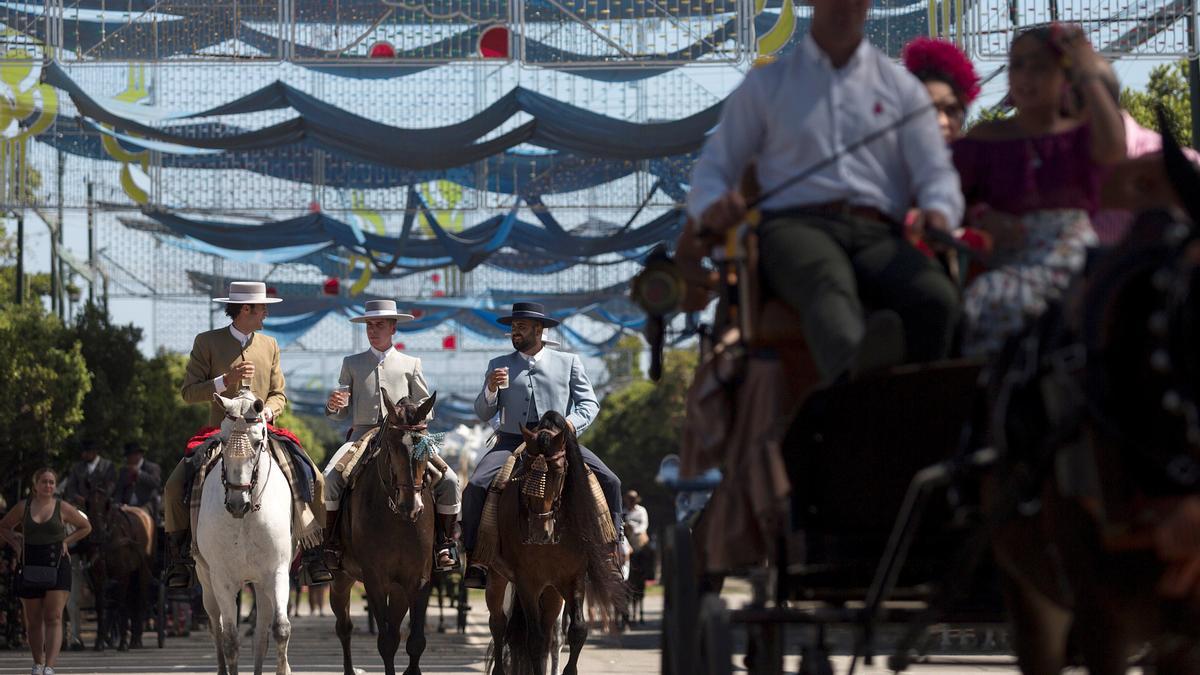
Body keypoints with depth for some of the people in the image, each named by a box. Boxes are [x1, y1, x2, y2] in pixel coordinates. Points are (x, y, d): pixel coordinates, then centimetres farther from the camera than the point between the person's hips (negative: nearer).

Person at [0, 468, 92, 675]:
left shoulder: (63, 508, 1)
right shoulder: (23, 507, 4)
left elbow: (86, 527, 15)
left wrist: (66, 542, 2)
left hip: (57, 565, -2)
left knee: (54, 618, -13)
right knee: (33, 620, 9)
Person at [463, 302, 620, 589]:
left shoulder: (568, 362, 12)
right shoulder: (499, 365, 14)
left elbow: (589, 403, 6)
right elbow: (483, 414, 10)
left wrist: (573, 422, -15)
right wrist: (491, 389, -11)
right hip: (512, 442, 0)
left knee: (610, 482, -17)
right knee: (476, 486, -25)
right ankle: (476, 559, -21)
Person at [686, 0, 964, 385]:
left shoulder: (902, 88, 25)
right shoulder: (765, 85, 22)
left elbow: (935, 173, 17)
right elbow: (714, 166, 20)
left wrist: (938, 212, -9)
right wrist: (711, 208, -5)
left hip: (877, 236, 3)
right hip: (796, 225, -3)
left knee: (936, 297, -33)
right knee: (827, 284, -42)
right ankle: (855, 367, -74)